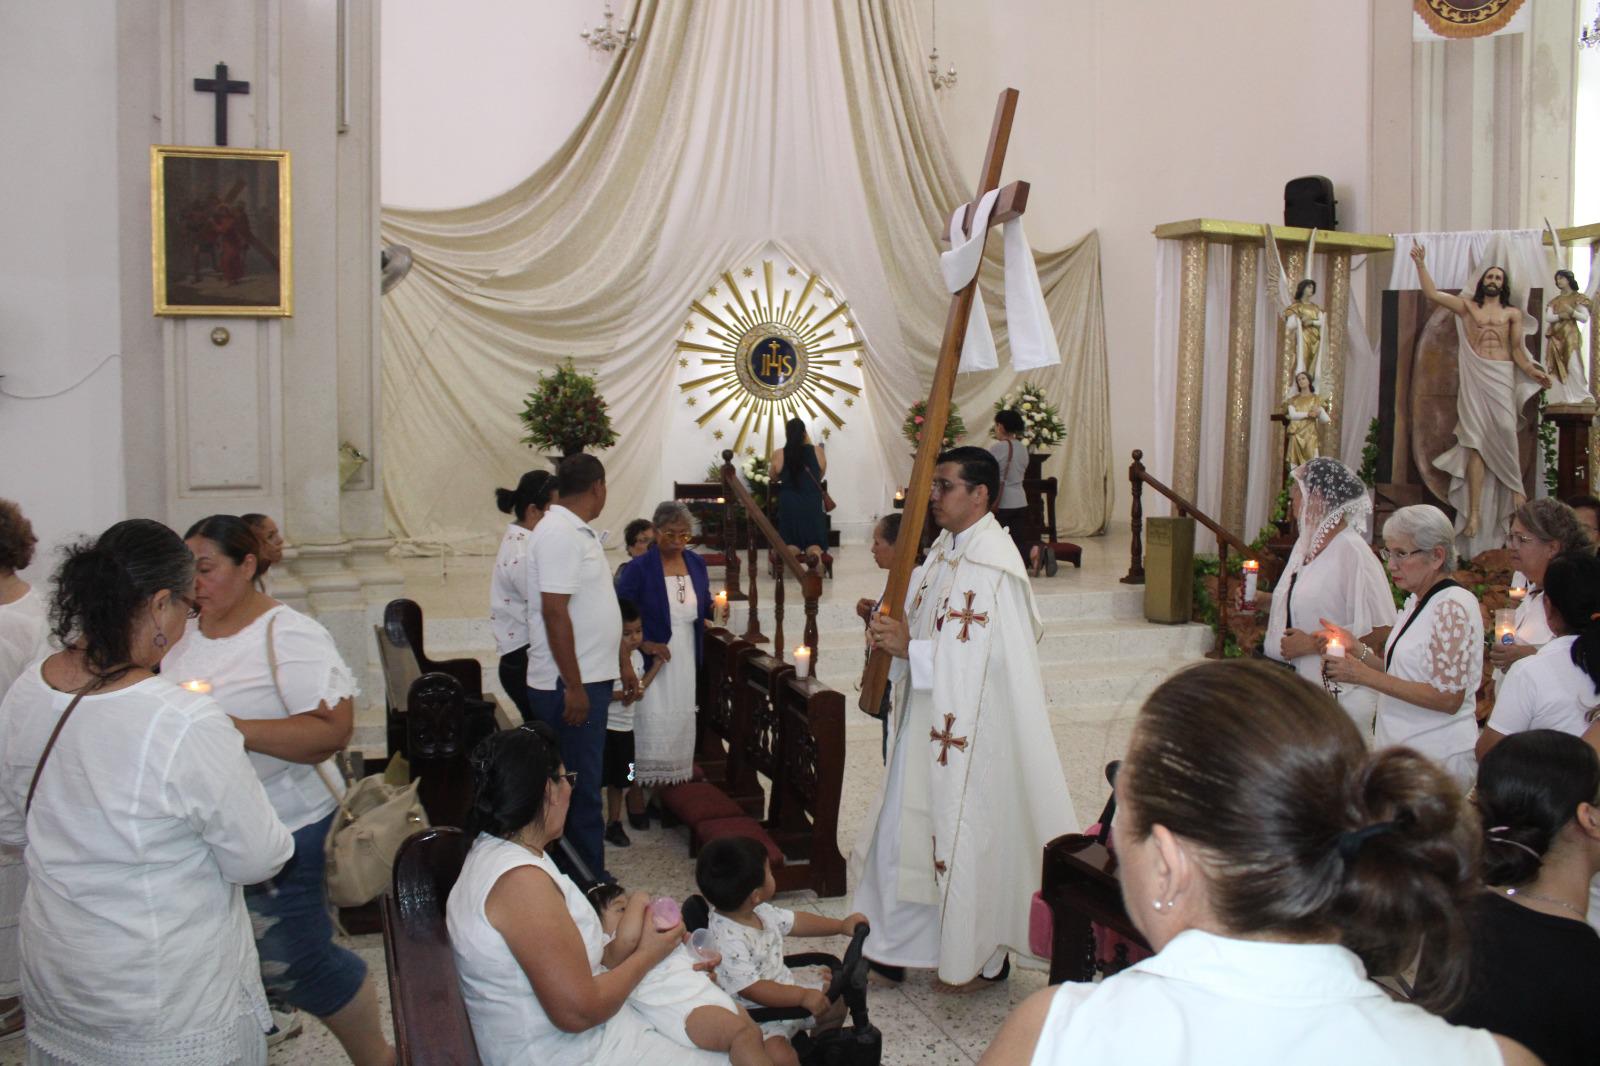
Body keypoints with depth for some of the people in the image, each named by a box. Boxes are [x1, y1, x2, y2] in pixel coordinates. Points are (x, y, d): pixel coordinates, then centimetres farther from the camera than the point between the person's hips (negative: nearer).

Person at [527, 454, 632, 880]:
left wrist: (621, 662, 24)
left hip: (591, 679, 10)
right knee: (579, 788, -2)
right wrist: (573, 686, -22)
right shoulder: (559, 534, -17)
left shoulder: (580, 532, 15)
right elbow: (554, 612, -22)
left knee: (585, 784, 16)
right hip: (570, 686, -10)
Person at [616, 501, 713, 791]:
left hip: (686, 659, 5)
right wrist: (644, 644, -19)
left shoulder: (696, 564, 5)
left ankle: (676, 782, 22)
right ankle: (644, 786, 2)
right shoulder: (638, 568, -12)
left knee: (681, 720, 9)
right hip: (652, 658, -5)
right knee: (653, 723, -10)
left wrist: (713, 608, -6)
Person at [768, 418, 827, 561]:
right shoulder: (818, 451, -1)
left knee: (791, 544, 8)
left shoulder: (778, 455, -3)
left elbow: (774, 478, 13)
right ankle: (815, 553, -31)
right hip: (813, 505, 0)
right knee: (813, 542, 5)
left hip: (789, 506, 0)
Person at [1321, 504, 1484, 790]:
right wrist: (1355, 648, 1)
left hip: (1437, 758, -8)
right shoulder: (1416, 602, 13)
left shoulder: (1453, 605, -15)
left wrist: (1366, 676, -20)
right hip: (1402, 752, 8)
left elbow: (1448, 698, -20)